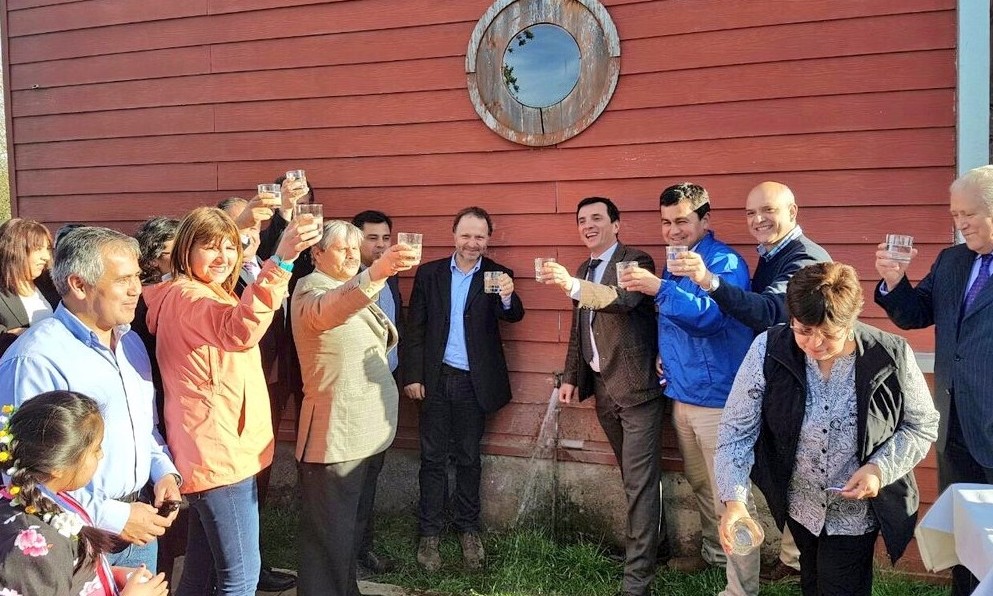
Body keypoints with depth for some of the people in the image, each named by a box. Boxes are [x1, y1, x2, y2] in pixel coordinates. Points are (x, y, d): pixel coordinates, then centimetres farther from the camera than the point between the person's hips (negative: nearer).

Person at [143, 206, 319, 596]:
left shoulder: (208, 294, 15)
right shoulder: (188, 296, -18)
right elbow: (239, 330, -42)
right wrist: (281, 260, -52)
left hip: (215, 452, 11)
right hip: (219, 454, -11)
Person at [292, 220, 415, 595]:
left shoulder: (356, 290, 14)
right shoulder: (311, 289, -13)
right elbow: (327, 311, -41)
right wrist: (375, 273, -55)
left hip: (367, 426, 9)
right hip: (334, 432, -9)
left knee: (354, 521, 21)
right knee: (330, 532, -2)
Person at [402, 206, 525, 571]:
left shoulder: (497, 276, -1)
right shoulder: (429, 274, 2)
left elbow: (513, 315, -18)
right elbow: (414, 329, 2)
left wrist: (508, 297, -39)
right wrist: (412, 376, -4)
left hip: (475, 381, 0)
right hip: (436, 378, 1)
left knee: (468, 457, 11)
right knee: (433, 457, 7)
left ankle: (468, 530, 24)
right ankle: (429, 533, 16)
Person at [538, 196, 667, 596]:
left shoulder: (636, 262, -8)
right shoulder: (583, 271, 15)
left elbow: (624, 299, -30)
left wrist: (572, 286, -42)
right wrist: (571, 378, 14)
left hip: (637, 387, -7)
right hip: (603, 389, 7)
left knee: (639, 481, -6)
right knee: (634, 476, 17)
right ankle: (656, 546, 34)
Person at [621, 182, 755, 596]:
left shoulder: (725, 262, -12)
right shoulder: (674, 262, 13)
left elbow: (708, 318, -26)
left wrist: (660, 289, -32)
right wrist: (663, 354, 7)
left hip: (717, 398, -8)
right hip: (681, 394, 9)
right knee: (700, 485, 22)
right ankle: (714, 553, 41)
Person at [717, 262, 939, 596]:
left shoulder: (891, 357, -22)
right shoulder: (768, 350, -22)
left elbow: (922, 426, -6)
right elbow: (738, 428, -18)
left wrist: (880, 468, -23)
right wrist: (734, 499, -29)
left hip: (857, 510, -2)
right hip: (800, 505, 2)